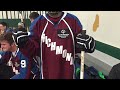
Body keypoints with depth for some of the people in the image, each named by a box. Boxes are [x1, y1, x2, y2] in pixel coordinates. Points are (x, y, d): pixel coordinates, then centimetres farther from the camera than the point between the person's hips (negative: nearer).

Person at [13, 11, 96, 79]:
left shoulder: (73, 20, -4)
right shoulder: (39, 21, -2)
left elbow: (77, 46, 2)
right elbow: (35, 48, -3)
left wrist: (85, 42, -19)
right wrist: (25, 42, -22)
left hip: (67, 73, 0)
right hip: (47, 73, 1)